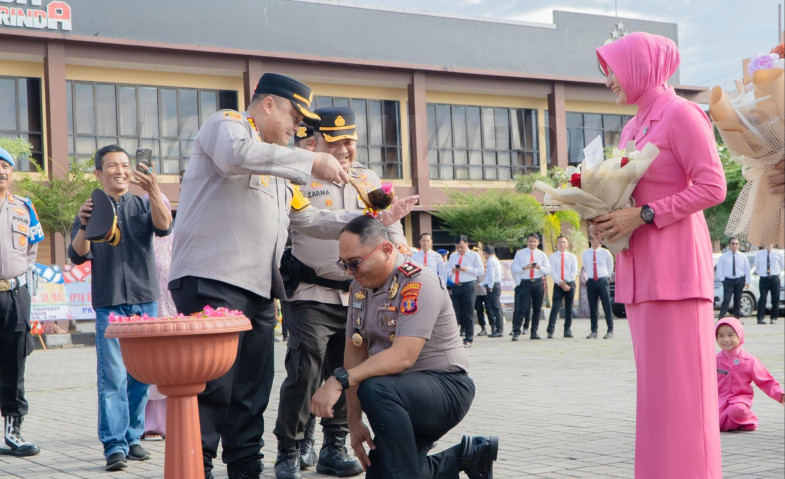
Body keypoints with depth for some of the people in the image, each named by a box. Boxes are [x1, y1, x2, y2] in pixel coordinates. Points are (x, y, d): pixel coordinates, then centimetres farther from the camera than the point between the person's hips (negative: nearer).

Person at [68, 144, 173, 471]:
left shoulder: (143, 204, 11)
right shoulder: (90, 209, 7)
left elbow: (164, 227, -10)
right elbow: (78, 255, -3)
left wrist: (153, 191, -27)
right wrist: (83, 226, -24)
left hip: (145, 300, 2)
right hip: (109, 303, -2)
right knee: (112, 376, -9)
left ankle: (133, 437, 15)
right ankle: (115, 445, -9)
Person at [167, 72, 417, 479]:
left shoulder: (278, 168, 30)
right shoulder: (226, 124, 3)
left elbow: (309, 218, 34)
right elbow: (238, 154, -22)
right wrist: (313, 163, -16)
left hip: (259, 292, 9)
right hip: (213, 282, -9)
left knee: (251, 395, 9)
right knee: (212, 388, -13)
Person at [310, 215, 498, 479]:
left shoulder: (419, 283, -21)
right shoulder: (360, 287, 4)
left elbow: (403, 356, -31)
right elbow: (354, 352, 4)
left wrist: (340, 380, -39)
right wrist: (355, 422, -2)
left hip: (445, 386, -9)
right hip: (399, 393, 9)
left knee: (375, 390, -36)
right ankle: (465, 457, 22)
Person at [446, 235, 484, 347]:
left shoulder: (474, 256, 6)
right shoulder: (453, 256, 20)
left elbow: (481, 271, -1)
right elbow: (447, 271, 20)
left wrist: (467, 269, -13)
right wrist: (452, 270, -3)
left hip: (468, 286, -4)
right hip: (455, 287, 4)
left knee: (468, 314, -1)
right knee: (455, 313, 2)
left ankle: (468, 339, 3)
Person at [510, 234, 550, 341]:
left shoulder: (541, 255, 11)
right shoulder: (520, 254, 4)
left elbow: (548, 269, 6)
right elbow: (514, 269, -1)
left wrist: (540, 268, -16)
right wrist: (524, 268, -19)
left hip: (538, 283, 3)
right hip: (524, 283, -3)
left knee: (537, 309, 6)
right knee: (521, 308, -10)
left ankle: (534, 332, 13)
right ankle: (516, 332, -7)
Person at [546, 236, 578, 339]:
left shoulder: (572, 257, 9)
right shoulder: (552, 257, 5)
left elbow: (574, 271, 0)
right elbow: (552, 272, -3)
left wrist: (565, 282, -12)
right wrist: (561, 283, -14)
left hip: (570, 284, 2)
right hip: (558, 285, -2)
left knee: (569, 307, 5)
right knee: (555, 307, -11)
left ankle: (567, 330, 11)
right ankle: (550, 331, -16)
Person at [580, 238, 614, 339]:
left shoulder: (605, 253, 1)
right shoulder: (585, 254, 7)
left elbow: (610, 267, 13)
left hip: (603, 281, -2)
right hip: (591, 281, 2)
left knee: (607, 307, -4)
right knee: (593, 308, 4)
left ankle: (610, 331, -1)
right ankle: (594, 331, 10)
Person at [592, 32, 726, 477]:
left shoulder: (680, 114, -6)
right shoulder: (633, 128, 17)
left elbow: (712, 186, -14)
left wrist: (642, 216, -16)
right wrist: (609, 219, 3)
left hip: (674, 262, -8)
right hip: (638, 264, 8)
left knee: (679, 379, -7)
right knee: (654, 379, 9)